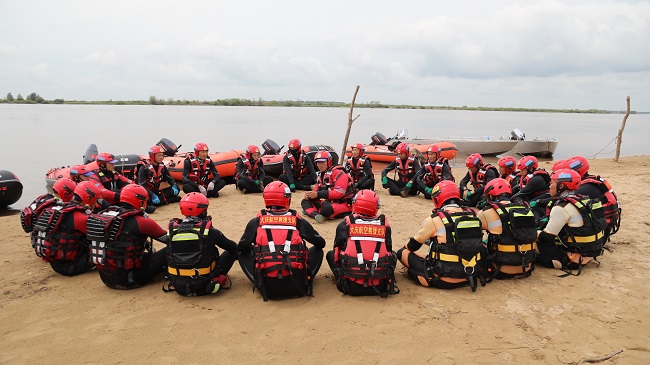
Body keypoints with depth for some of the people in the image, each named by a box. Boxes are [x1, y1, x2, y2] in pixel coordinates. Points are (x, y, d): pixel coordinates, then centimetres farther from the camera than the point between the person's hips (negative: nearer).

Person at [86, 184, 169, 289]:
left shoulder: (103, 215, 4)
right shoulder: (141, 222, -15)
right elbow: (167, 238, -2)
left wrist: (146, 244, 26)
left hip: (106, 278, 7)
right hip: (129, 280, -7)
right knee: (168, 252, 1)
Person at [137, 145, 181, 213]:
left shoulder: (162, 167, 2)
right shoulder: (144, 167, -16)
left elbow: (170, 178, 8)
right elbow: (141, 185, -22)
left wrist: (174, 186, -16)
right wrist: (152, 195, -34)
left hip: (155, 192, 7)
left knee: (176, 189, -10)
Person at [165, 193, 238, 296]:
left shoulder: (172, 230, -4)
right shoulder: (210, 231, -13)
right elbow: (233, 247, 2)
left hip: (179, 287, 3)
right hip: (203, 287, -3)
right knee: (231, 252, 14)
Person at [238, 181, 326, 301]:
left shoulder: (256, 222, 5)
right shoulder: (298, 220, 5)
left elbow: (240, 248, 15)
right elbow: (321, 243, 16)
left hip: (267, 288, 0)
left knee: (244, 254, 24)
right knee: (317, 250, 22)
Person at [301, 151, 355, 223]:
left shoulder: (338, 173, -15)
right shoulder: (321, 174, 13)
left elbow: (339, 193, -26)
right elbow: (317, 190, 14)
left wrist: (318, 194, -28)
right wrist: (310, 195, -12)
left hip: (344, 204, -9)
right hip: (330, 202, 9)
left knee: (327, 208, -41)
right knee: (305, 202, 1)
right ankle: (317, 215, -29)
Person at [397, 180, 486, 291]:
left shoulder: (435, 220, -12)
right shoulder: (473, 215, 1)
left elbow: (414, 244, 1)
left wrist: (405, 247, 25)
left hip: (443, 281, -6)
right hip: (471, 275, 6)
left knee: (402, 253, 5)